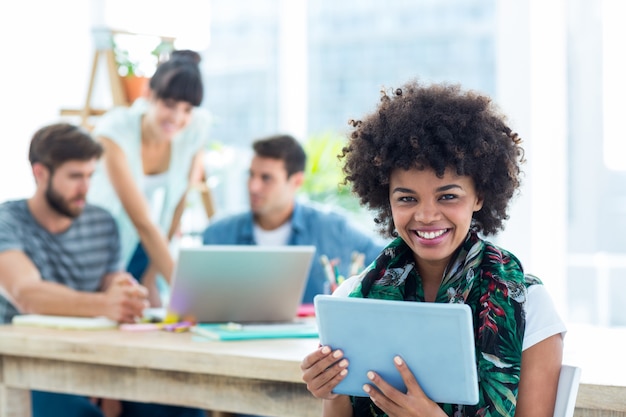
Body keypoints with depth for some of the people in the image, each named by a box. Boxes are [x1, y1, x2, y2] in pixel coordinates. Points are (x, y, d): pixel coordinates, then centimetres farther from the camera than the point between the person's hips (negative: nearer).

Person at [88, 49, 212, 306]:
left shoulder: (197, 127, -17)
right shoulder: (115, 130, -29)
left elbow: (178, 207, -10)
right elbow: (143, 221, -34)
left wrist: (150, 278, -10)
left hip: (143, 250, 4)